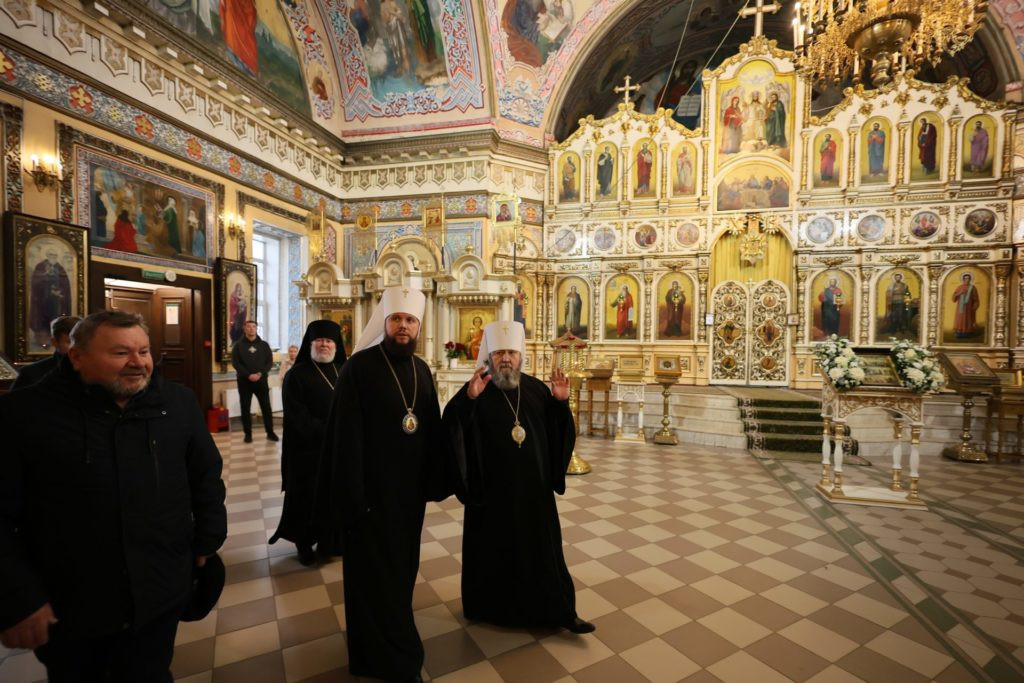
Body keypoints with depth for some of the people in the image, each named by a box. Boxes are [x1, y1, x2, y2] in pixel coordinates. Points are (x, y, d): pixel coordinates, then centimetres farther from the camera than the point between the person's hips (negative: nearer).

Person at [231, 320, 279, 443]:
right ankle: (248, 434, 14)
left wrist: (260, 374, -13)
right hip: (244, 381, 0)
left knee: (266, 407, 0)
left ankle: (270, 432, 7)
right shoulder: (238, 345, 4)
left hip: (261, 380, 0)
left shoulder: (264, 345, 8)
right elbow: (235, 363, -4)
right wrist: (248, 375, -16)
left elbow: (270, 362, 3)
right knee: (245, 408, 4)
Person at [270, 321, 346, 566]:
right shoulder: (296, 375, -4)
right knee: (308, 498, 7)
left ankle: (330, 540, 25)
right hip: (308, 449, -3)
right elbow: (297, 417, -11)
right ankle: (304, 543, 26)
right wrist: (327, 432, -18)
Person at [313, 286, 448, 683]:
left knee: (403, 565, 21)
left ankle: (393, 638, 45)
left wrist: (435, 479, 7)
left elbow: (432, 428, 8)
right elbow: (346, 435, -16)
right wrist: (352, 494, -18)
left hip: (410, 487, 6)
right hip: (372, 487, -6)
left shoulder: (422, 370, 4)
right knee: (375, 572, 9)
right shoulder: (358, 367, -14)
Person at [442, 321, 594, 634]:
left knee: (543, 550, 14)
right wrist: (468, 398, -39)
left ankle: (560, 611, 29)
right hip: (491, 489, -3)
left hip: (534, 488, 3)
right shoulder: (476, 391, -10)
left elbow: (557, 432, 5)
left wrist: (561, 402, -12)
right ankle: (489, 607, 36)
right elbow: (450, 428, -23)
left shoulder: (537, 389, 2)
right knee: (493, 550, 13)